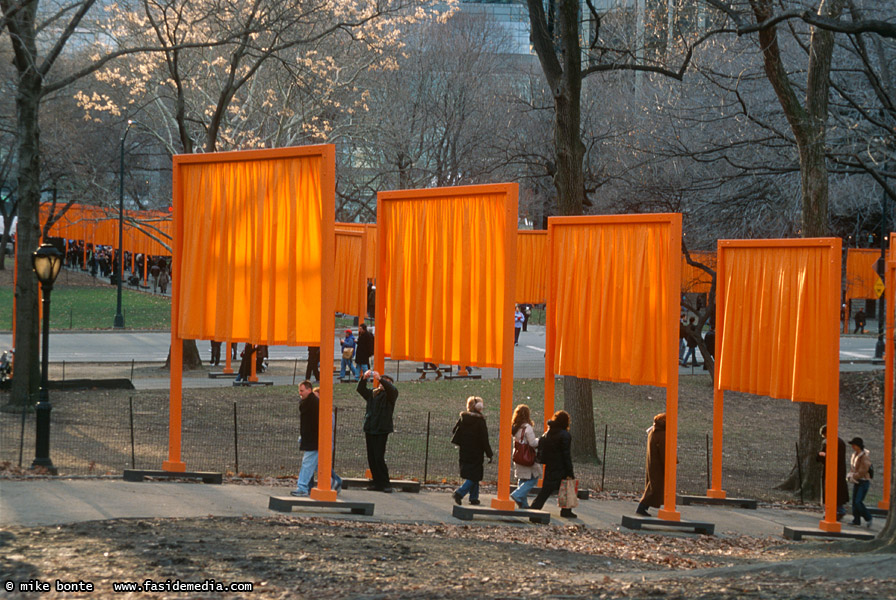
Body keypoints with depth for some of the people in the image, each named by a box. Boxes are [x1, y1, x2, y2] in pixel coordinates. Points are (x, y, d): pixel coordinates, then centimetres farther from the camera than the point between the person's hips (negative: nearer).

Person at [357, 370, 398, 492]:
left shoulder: (389, 395, 1)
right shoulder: (372, 394, 14)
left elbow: (391, 389, -20)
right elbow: (360, 389, 4)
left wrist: (380, 378, -30)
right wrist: (364, 378, -14)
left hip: (382, 430, -6)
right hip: (369, 429, 6)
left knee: (379, 458, -12)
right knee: (371, 458, 5)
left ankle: (385, 484, -8)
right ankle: (377, 483, 11)